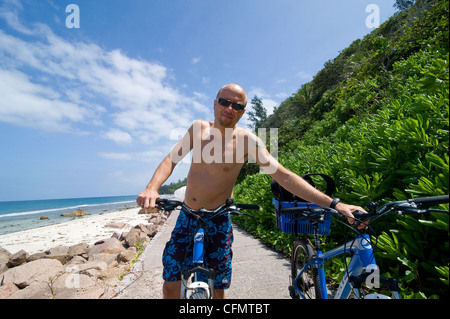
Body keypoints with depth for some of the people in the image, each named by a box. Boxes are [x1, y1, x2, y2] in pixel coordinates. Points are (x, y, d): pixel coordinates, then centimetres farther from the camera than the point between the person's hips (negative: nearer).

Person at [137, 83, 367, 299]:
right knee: (170, 284, 5)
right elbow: (171, 160, -7)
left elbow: (284, 176, -17)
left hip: (218, 222, -2)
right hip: (187, 218, 3)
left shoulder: (247, 141, -13)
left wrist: (334, 204, -23)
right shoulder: (199, 128, -3)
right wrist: (151, 188, -27)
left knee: (218, 288, 9)